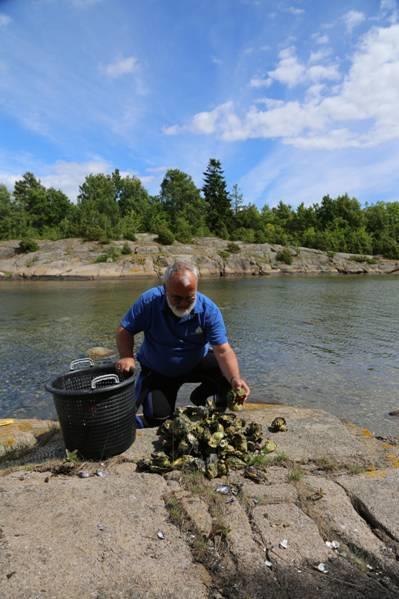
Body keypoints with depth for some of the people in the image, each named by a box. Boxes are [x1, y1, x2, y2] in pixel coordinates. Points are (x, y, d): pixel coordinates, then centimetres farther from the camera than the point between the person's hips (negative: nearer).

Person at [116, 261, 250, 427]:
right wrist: (127, 357, -35)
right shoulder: (149, 301, -25)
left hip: (197, 363, 1)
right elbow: (124, 330, -17)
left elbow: (223, 351, -29)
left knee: (229, 372, -21)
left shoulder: (208, 309, -25)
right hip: (156, 372, -1)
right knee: (157, 419, -14)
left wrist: (235, 380, -46)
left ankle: (200, 398, 9)